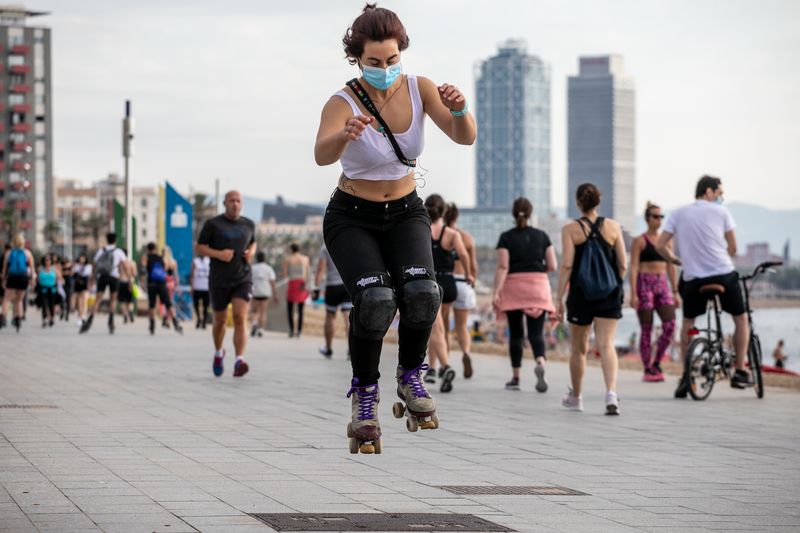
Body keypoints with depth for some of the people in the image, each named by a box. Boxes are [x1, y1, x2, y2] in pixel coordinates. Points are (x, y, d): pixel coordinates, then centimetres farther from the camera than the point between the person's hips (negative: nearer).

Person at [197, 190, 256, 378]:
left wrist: (251, 252, 2)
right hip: (219, 281, -1)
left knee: (240, 318, -17)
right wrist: (218, 254, -18)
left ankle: (239, 362, -25)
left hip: (243, 279, 1)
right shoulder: (212, 224, -3)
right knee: (220, 320, 12)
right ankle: (218, 353, 40)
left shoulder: (248, 224, 7)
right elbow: (200, 248, -1)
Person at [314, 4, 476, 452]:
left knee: (422, 292, -25)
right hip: (352, 217, -3)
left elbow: (465, 137, -22)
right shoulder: (343, 104, -21)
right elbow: (322, 155, -41)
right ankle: (365, 394, -7)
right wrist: (345, 135, -63)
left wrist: (459, 110, -45)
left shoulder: (419, 89, -10)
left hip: (406, 212, 3)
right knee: (375, 298, -28)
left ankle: (411, 378, 1)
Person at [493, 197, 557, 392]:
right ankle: (540, 362, -32)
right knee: (536, 333, -3)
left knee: (516, 334, 9)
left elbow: (502, 267, -10)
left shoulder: (506, 237, -2)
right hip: (538, 288, 1)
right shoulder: (542, 236, 4)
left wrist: (496, 292, -12)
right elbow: (553, 266, 3)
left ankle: (515, 378, 14)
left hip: (513, 288, -1)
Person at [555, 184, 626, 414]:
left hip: (581, 294, -1)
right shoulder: (613, 226, 2)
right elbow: (622, 265, 3)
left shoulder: (571, 229, -5)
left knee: (579, 348, 14)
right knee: (606, 345, -5)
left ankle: (576, 397, 30)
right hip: (609, 295, 1)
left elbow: (566, 265, -10)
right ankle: (611, 393, -26)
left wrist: (559, 298, -7)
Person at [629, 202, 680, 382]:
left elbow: (671, 267, 16)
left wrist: (675, 292, 12)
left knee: (670, 325, -8)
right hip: (644, 284, -5)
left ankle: (656, 363, 8)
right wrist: (633, 294, -14)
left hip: (662, 285, 5)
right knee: (646, 329, -3)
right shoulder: (639, 241, -1)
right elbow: (633, 268, -6)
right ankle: (647, 370, 4)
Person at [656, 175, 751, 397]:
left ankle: (686, 376, 12)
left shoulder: (678, 214, 9)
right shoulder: (721, 212, 2)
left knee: (687, 323, 21)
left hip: (692, 279, 2)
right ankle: (740, 372, 13)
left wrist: (678, 261, 18)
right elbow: (732, 248, 4)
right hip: (724, 275, -2)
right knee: (741, 318, 18)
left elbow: (660, 246, 3)